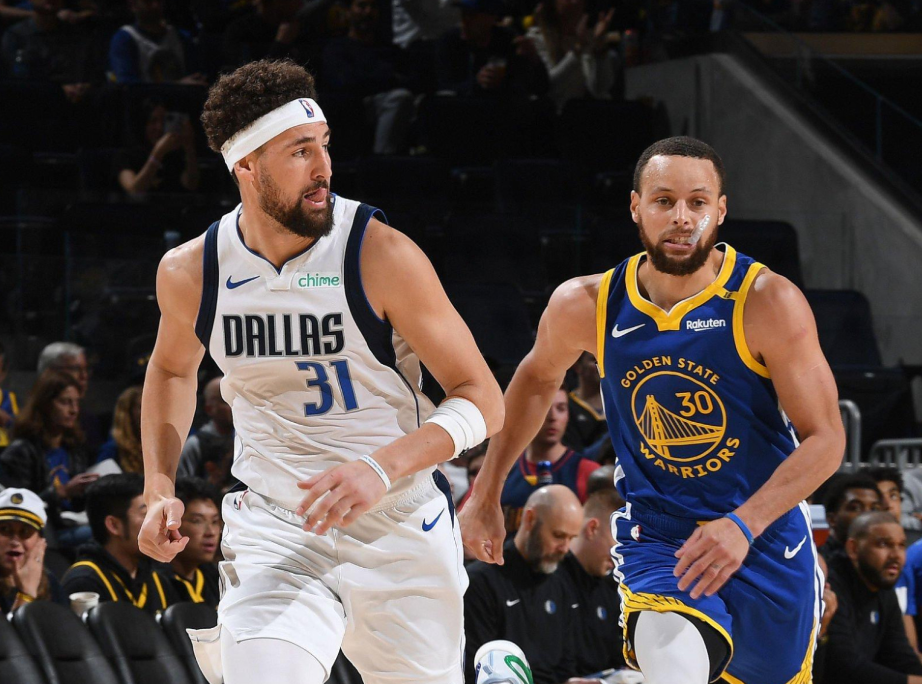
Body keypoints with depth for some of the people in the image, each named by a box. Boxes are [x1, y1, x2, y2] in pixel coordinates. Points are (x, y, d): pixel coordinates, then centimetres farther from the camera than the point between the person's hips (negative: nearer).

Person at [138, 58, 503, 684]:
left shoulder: (383, 256, -15)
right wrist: (160, 491, 8)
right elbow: (172, 368, 20)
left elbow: (484, 402, -13)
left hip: (400, 528, -1)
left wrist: (381, 469, -27)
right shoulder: (190, 271, -4)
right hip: (274, 530, 1)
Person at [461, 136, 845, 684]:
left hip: (767, 541, 0)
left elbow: (826, 439, -16)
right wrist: (487, 493, 16)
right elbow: (538, 377, 16)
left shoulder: (767, 303, -16)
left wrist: (744, 524, -29)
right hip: (656, 536, 0)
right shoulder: (586, 306, -7)